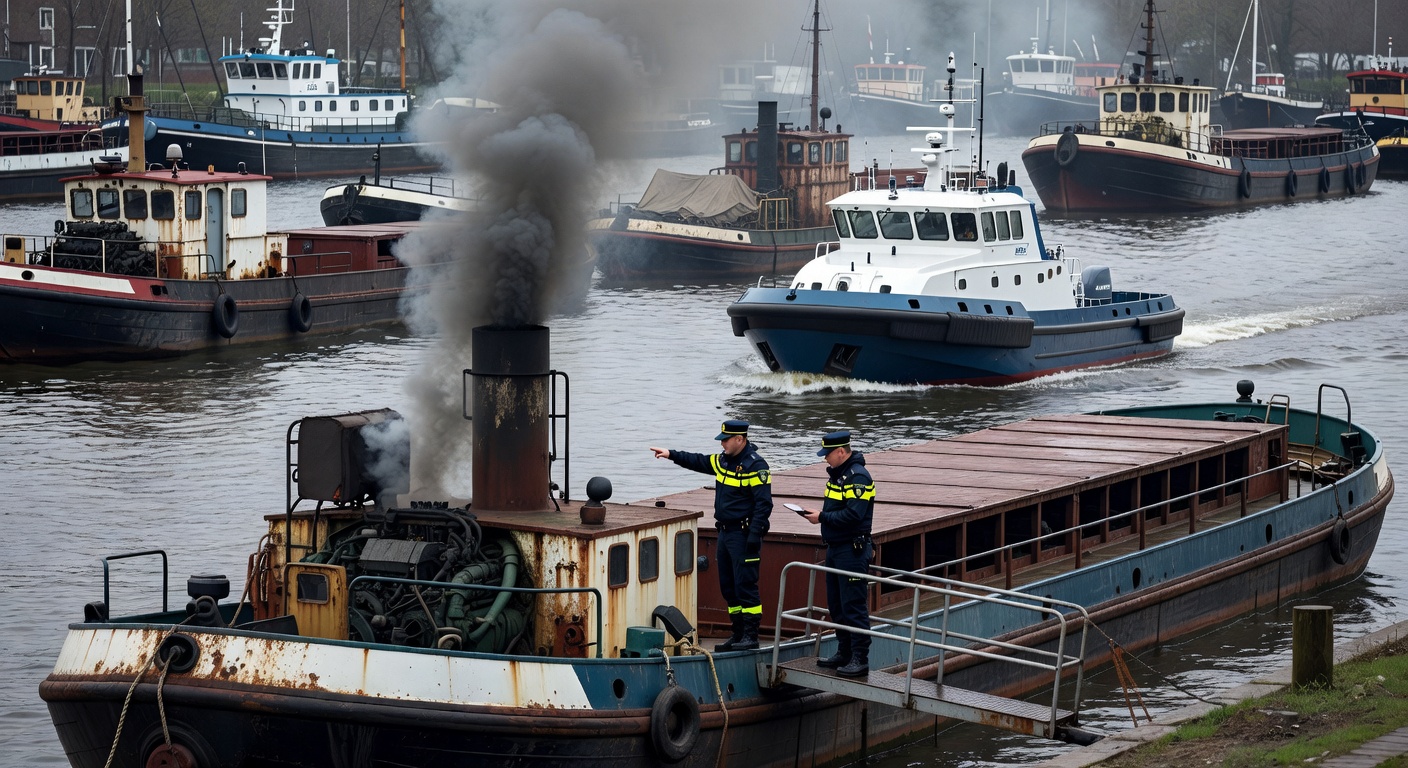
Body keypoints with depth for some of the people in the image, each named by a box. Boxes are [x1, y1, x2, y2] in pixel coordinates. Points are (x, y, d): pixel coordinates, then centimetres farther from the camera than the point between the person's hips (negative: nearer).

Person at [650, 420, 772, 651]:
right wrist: (672, 455, 21)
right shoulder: (723, 460, 11)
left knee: (745, 586, -9)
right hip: (725, 533, 9)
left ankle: (751, 636, -6)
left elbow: (764, 504, -19)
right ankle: (738, 634, 19)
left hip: (743, 535, -9)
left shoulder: (755, 466, -15)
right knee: (728, 586, 12)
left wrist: (754, 536, -23)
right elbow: (699, 462, 28)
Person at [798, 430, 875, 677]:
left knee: (854, 607, -8)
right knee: (836, 605, 15)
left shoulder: (857, 476, -17)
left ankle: (860, 659, -5)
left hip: (852, 551, -10)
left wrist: (822, 517, -19)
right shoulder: (837, 473, 14)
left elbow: (853, 514, -25)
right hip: (835, 548, 10)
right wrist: (818, 514, 6)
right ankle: (844, 654, 24)